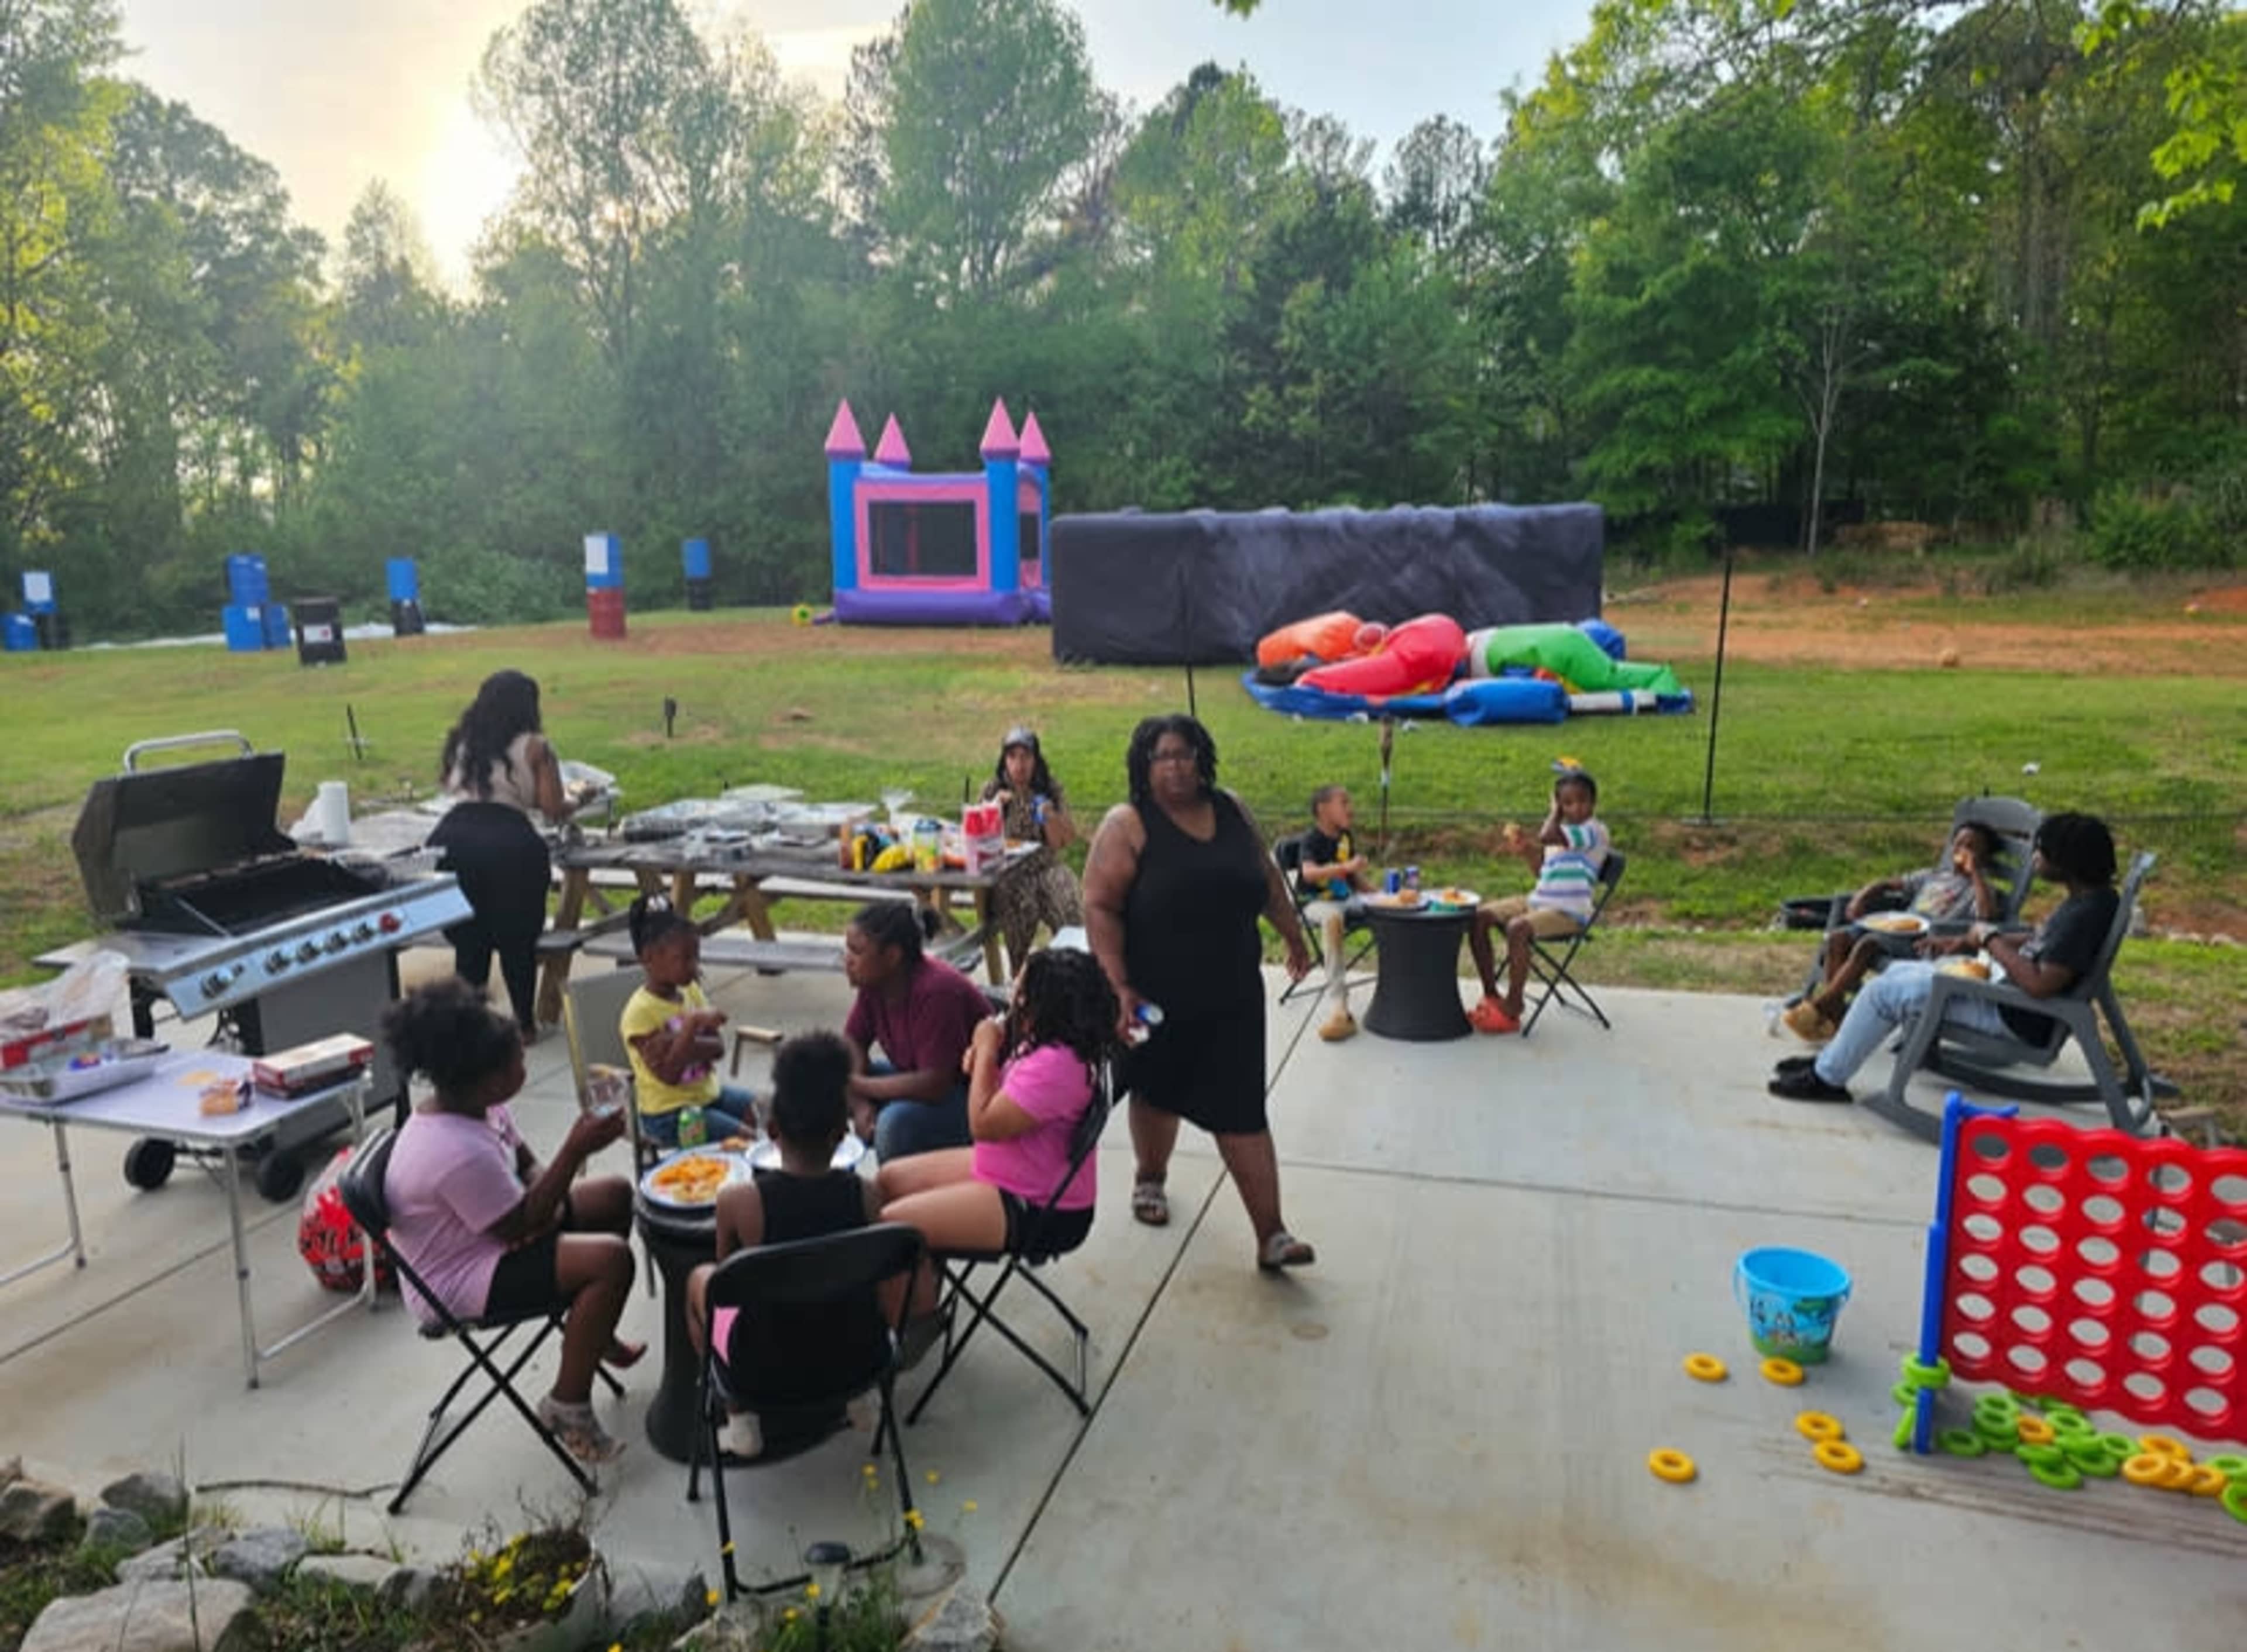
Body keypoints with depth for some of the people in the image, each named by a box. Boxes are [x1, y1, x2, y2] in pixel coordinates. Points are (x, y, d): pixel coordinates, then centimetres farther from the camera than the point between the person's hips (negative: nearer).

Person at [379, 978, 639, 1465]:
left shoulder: (474, 1105, -6)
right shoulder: (457, 1152, -35)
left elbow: (525, 1163, 9)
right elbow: (522, 1226, -25)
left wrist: (544, 1194, -13)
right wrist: (576, 1150, -29)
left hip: (489, 1237, 10)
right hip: (457, 1284, -10)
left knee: (616, 1195, 12)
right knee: (611, 1259, -26)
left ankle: (591, 1331, 27)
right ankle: (568, 1406, -7)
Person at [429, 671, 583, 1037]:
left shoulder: (460, 742, 17)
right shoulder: (534, 747, 5)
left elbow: (447, 785, 21)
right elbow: (554, 810, 0)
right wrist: (575, 803, 23)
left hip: (451, 838, 4)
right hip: (510, 843, -3)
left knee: (468, 940, 17)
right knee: (518, 941, 12)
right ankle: (525, 1024, 20)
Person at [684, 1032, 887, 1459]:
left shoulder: (737, 1200, -22)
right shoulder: (865, 1195, -16)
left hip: (771, 1368, -2)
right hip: (858, 1356, 2)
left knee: (700, 1278, 25)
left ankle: (743, 1413, 22)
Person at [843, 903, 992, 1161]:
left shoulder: (937, 991, -30)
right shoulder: (876, 982, -6)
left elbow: (934, 1085, -32)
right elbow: (853, 1043, 4)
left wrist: (859, 1086, -24)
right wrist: (860, 1104, -14)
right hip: (924, 1082, 9)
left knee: (898, 1121, -34)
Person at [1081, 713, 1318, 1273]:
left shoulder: (1230, 809, 3)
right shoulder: (1128, 824, -12)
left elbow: (1265, 877, 16)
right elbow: (1099, 906, -16)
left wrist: (1293, 935, 21)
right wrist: (1119, 987, -23)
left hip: (1234, 996, 3)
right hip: (1158, 997, -2)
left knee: (1242, 1112, 0)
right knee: (1159, 1094, 19)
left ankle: (1271, 1235, 4)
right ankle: (1150, 1178, 46)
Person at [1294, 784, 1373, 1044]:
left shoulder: (1346, 837, 11)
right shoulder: (1312, 840, -10)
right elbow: (1309, 873, -28)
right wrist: (1346, 867, -37)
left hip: (1348, 898, 7)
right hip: (1317, 902, -7)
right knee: (1332, 917, -41)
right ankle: (1338, 1006, -45)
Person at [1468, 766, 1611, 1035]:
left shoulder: (1595, 831, -11)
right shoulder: (1562, 831, 15)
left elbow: (1546, 837, -26)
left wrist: (1554, 812, -6)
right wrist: (1526, 851, 9)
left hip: (1569, 912, -9)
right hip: (1538, 901, 9)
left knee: (1517, 928, -34)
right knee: (1478, 917, -2)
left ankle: (1511, 1012, -24)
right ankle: (1491, 996, 5)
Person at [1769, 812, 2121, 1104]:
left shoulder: (2087, 913, -26)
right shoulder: (2091, 897, 4)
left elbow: (2040, 985, -32)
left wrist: (1991, 939, -19)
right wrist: (1966, 941, 10)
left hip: (2016, 1016, -10)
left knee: (1884, 990, -9)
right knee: (1899, 971, 15)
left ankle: (1828, 1077, 6)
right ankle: (1834, 1057, 22)